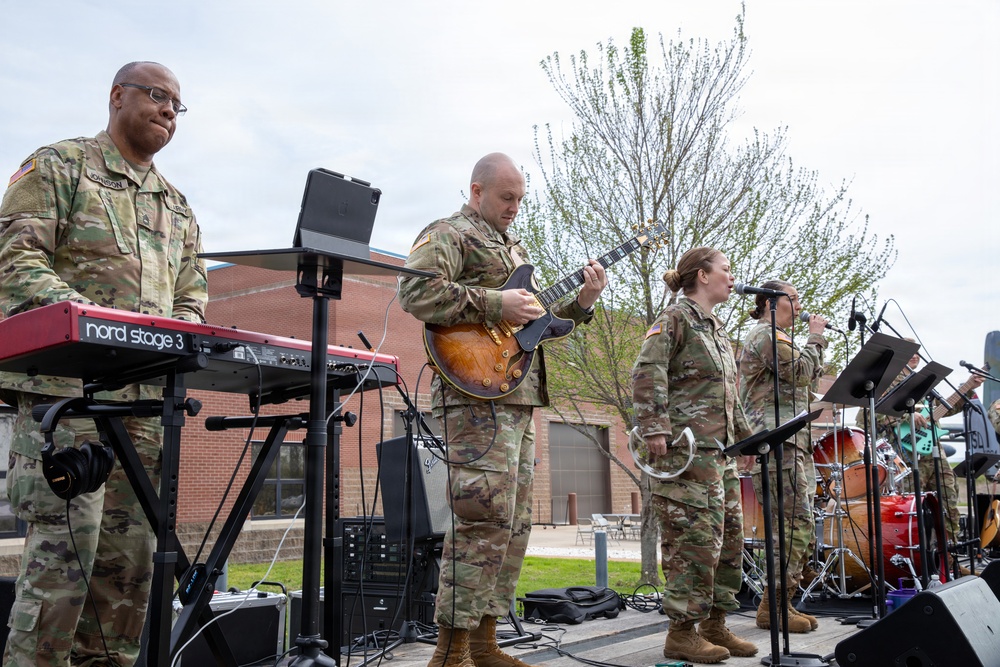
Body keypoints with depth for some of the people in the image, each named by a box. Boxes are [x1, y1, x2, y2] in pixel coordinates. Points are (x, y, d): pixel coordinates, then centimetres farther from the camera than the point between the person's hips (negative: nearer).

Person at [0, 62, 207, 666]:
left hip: (146, 398, 6)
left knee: (129, 550, 6)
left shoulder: (177, 206, 25)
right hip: (66, 384, -6)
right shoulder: (58, 166, 7)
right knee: (66, 541, -12)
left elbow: (192, 291, 19)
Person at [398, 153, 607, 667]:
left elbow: (536, 322, 28)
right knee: (486, 517, -15)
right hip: (476, 392, -10)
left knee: (515, 523, 9)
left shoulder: (514, 248, 27)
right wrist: (495, 304, -18)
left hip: (520, 396, 10)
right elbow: (415, 292, -18)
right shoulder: (448, 234, 0)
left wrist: (580, 302, 11)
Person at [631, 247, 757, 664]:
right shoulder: (676, 318, -6)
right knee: (696, 538, -10)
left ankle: (715, 625, 21)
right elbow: (647, 372, -17)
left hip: (720, 450, 10)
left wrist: (745, 434, 26)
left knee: (729, 537, 11)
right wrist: (654, 427, -24)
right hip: (686, 448, -10)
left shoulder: (717, 329, 22)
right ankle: (681, 633, -1)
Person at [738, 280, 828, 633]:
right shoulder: (766, 334, -4)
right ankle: (772, 607, -11)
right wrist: (815, 338, -3)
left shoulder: (776, 336, 29)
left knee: (795, 526, 8)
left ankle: (781, 603, 12)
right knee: (797, 524, -14)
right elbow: (801, 373, -14)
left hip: (791, 443, 11)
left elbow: (806, 382, 28)